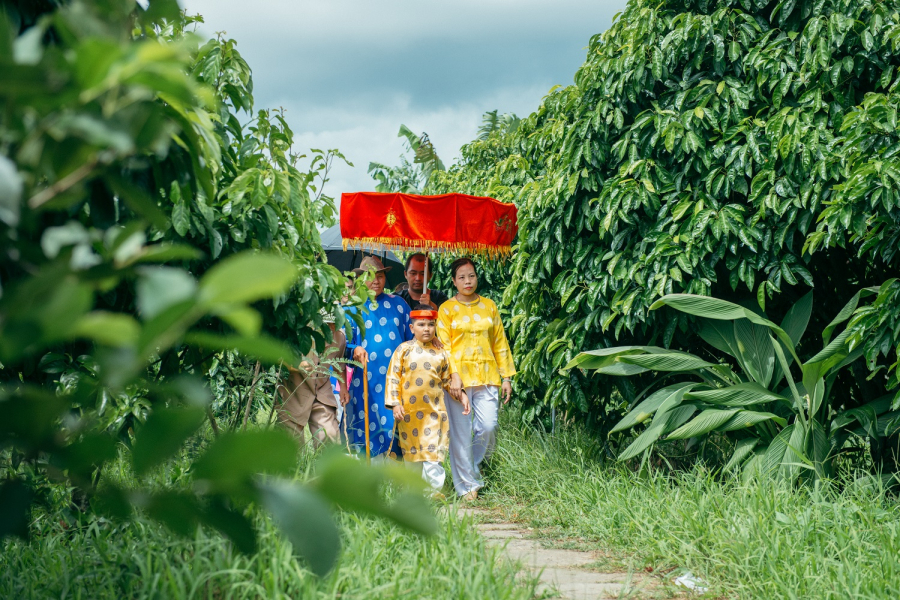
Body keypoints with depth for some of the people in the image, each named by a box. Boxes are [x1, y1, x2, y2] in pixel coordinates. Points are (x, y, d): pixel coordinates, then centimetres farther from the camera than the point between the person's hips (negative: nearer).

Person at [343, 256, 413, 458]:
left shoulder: (398, 303, 13)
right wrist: (354, 350, -22)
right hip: (366, 382, -1)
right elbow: (343, 343, 0)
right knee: (367, 429, -4)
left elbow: (411, 338, 16)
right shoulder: (352, 307, 7)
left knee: (396, 426, -5)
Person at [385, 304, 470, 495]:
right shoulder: (404, 349, 1)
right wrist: (394, 403, -7)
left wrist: (461, 394, 3)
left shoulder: (441, 353, 6)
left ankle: (435, 490, -5)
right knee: (411, 451, 8)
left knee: (432, 452, -7)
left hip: (434, 411, 0)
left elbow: (447, 379, 16)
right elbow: (393, 377, -1)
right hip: (409, 410, 0)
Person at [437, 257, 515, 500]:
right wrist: (453, 375, -14)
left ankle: (473, 468, 20)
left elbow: (500, 343, 14)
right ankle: (466, 484, 8)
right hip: (459, 377, -2)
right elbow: (444, 345, -2)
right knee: (461, 433, -2)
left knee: (488, 427, -7)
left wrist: (506, 377, 9)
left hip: (487, 376, 3)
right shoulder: (447, 308, 4)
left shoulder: (489, 306, 12)